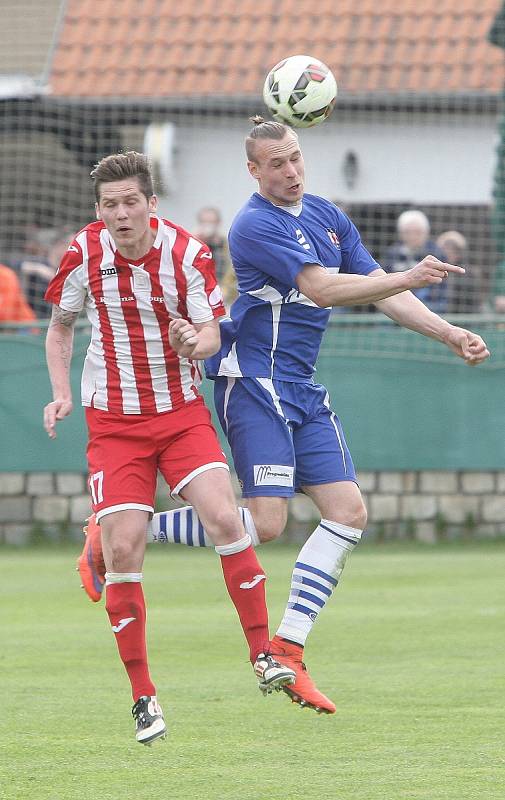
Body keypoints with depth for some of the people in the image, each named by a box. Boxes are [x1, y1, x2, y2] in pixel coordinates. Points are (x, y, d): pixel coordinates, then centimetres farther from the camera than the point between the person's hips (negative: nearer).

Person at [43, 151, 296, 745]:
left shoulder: (188, 254, -9)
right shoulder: (84, 254, -6)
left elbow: (212, 334, -6)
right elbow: (60, 327, 11)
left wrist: (194, 343, -30)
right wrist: (62, 394, -2)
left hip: (182, 412, 0)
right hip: (113, 420, 0)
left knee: (224, 518, -20)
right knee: (122, 549, -8)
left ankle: (262, 656, -8)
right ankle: (142, 696, 3)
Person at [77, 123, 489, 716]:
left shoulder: (327, 216, 13)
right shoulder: (255, 226, -14)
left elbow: (380, 291, 15)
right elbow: (321, 289, -22)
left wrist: (449, 334, 7)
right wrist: (408, 279, -27)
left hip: (302, 389, 9)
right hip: (254, 383, -8)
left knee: (348, 512, -2)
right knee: (265, 523, -16)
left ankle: (286, 652, 1)